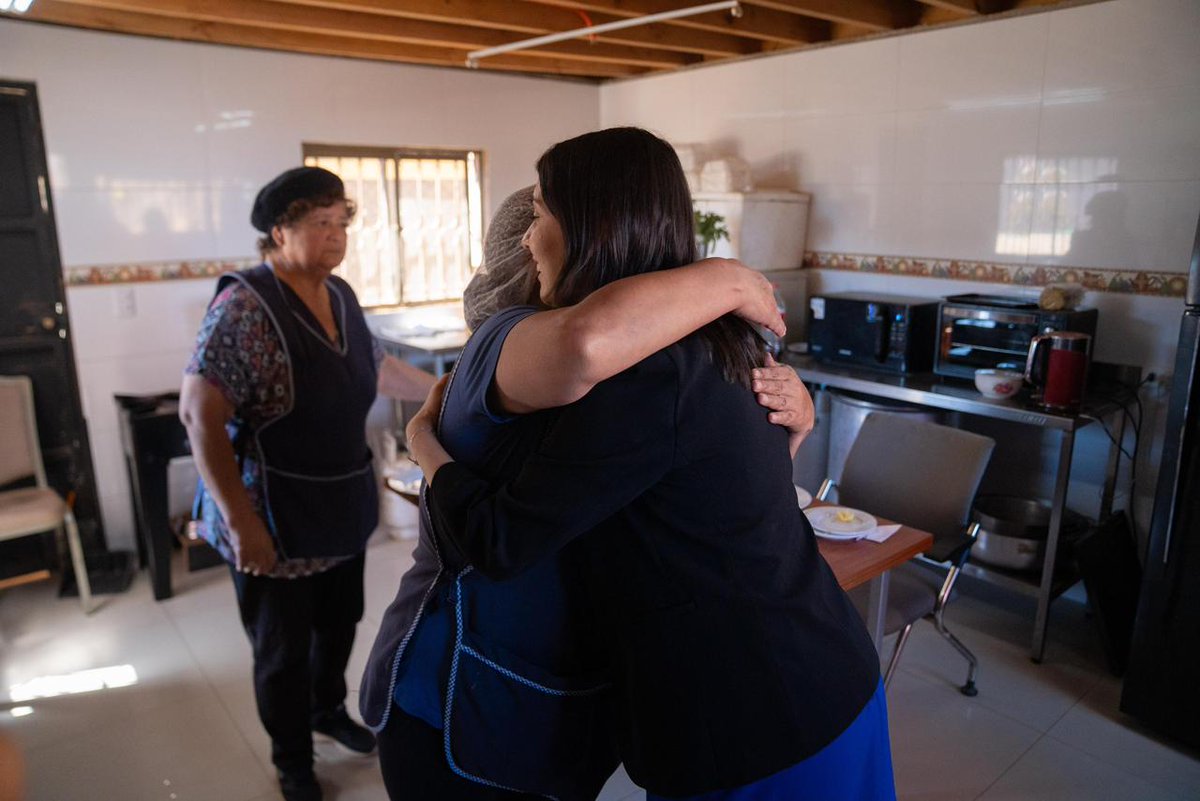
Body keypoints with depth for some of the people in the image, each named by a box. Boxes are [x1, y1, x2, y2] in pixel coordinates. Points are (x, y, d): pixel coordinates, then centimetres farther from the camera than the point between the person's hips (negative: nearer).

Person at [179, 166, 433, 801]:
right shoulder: (244, 306, -21)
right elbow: (200, 414, -24)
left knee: (338, 624, 25)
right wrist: (242, 522, -26)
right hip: (276, 522, -7)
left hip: (344, 510, 7)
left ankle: (329, 711, 51)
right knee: (283, 652, 12)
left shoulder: (340, 296, 3)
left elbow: (375, 367, 19)